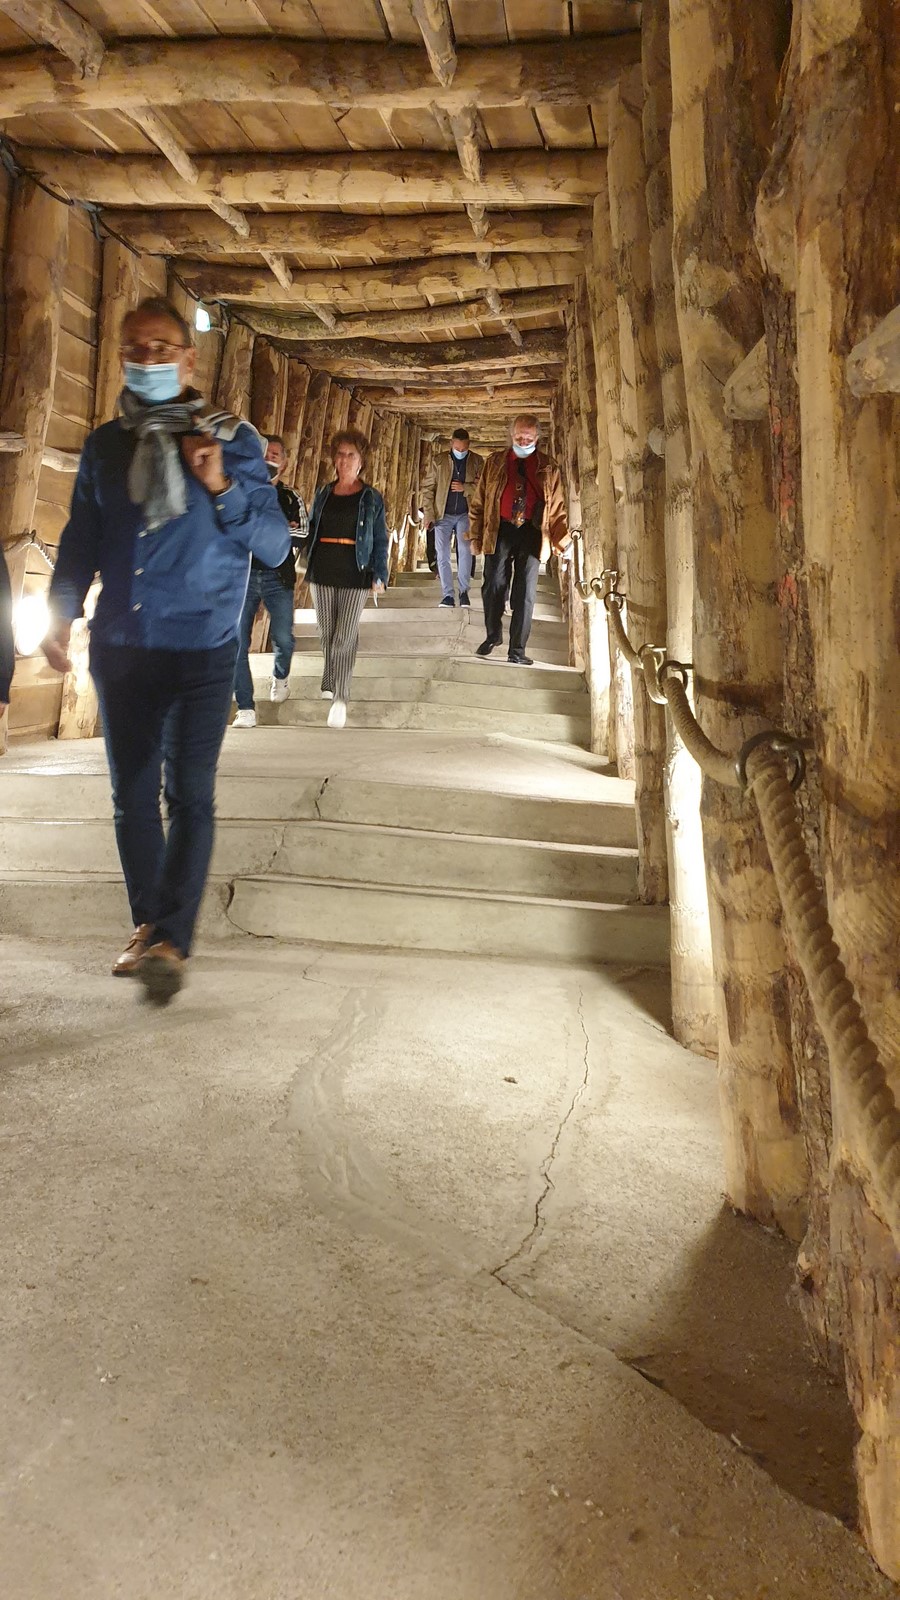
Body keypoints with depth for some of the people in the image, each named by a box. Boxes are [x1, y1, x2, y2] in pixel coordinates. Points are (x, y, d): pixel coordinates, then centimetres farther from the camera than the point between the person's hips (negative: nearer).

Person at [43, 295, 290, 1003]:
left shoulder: (232, 439, 0)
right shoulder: (105, 445, 10)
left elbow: (276, 544, -3)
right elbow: (81, 539, 17)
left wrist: (222, 488, -18)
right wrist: (62, 613, 4)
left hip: (202, 651, -4)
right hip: (121, 648, 4)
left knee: (190, 793, -9)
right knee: (132, 792, 8)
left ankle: (171, 940, -7)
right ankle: (149, 924, 21)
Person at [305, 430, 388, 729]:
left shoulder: (371, 498, 2)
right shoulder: (323, 495, 10)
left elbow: (380, 540, 2)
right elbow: (311, 532, 14)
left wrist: (379, 575, -6)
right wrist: (309, 566, 4)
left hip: (355, 576, -3)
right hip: (323, 574, 3)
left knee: (345, 637, -7)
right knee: (327, 633, 9)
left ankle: (340, 697, -6)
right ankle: (330, 683, 27)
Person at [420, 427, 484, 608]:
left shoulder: (477, 461, 3)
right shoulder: (439, 461, 3)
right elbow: (427, 488, 3)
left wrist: (465, 488, -17)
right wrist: (429, 514, -5)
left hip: (465, 514, -1)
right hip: (443, 515, 1)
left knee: (465, 549, -19)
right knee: (442, 555, -4)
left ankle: (464, 591, -8)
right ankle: (447, 595, 0)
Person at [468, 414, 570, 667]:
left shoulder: (548, 468, 8)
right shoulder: (494, 462, 9)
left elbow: (557, 508, 7)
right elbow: (478, 501, 8)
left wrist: (563, 541, -2)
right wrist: (475, 536, 1)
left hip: (531, 533, 0)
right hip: (499, 531, 0)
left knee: (525, 593, -1)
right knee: (493, 587, 1)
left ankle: (517, 650, 5)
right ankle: (493, 636, 25)